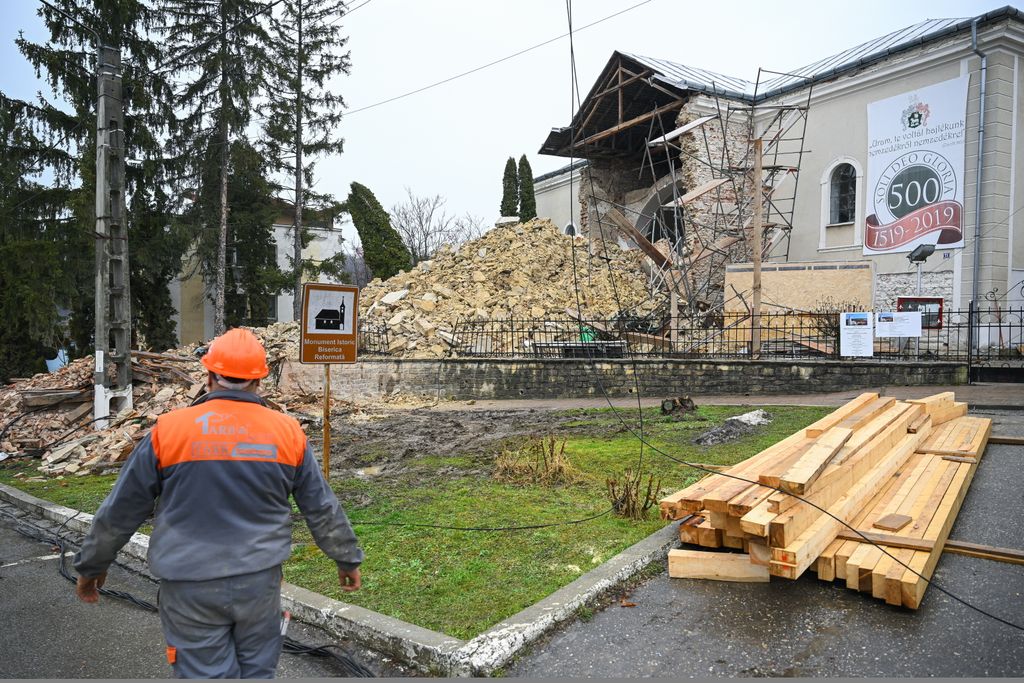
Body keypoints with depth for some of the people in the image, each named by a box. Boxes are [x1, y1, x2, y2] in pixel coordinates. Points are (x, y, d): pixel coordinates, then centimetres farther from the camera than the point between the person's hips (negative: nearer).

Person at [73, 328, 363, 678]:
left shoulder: (169, 430, -8)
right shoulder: (287, 432, -3)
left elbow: (120, 511, 2)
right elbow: (323, 509, 4)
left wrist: (91, 565, 19)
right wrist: (348, 559, 18)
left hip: (190, 588, -1)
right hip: (260, 582, 2)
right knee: (257, 672, 18)